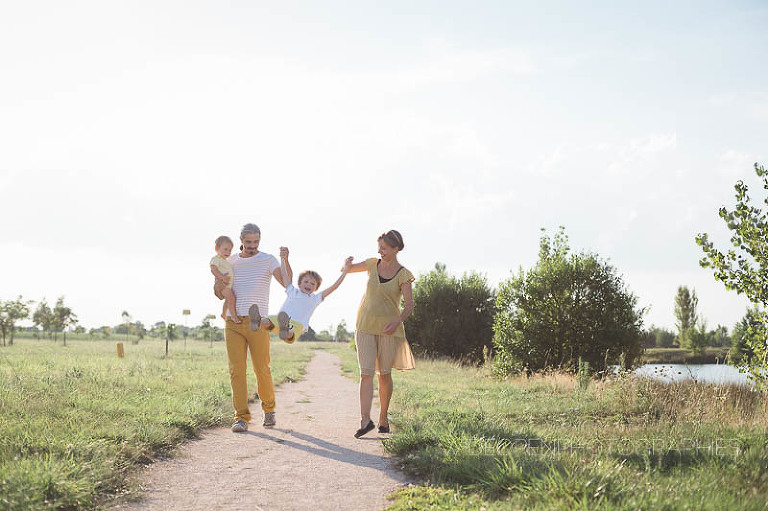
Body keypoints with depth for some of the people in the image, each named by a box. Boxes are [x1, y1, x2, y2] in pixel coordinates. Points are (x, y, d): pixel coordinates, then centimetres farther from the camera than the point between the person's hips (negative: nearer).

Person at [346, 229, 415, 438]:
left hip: (388, 328, -2)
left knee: (384, 374, 5)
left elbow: (409, 305, -10)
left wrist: (398, 321, -27)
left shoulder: (403, 275, -5)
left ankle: (383, 417, 21)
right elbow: (346, 270, 17)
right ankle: (365, 420, -17)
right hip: (365, 326, 2)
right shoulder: (373, 264, 6)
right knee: (366, 373, -9)